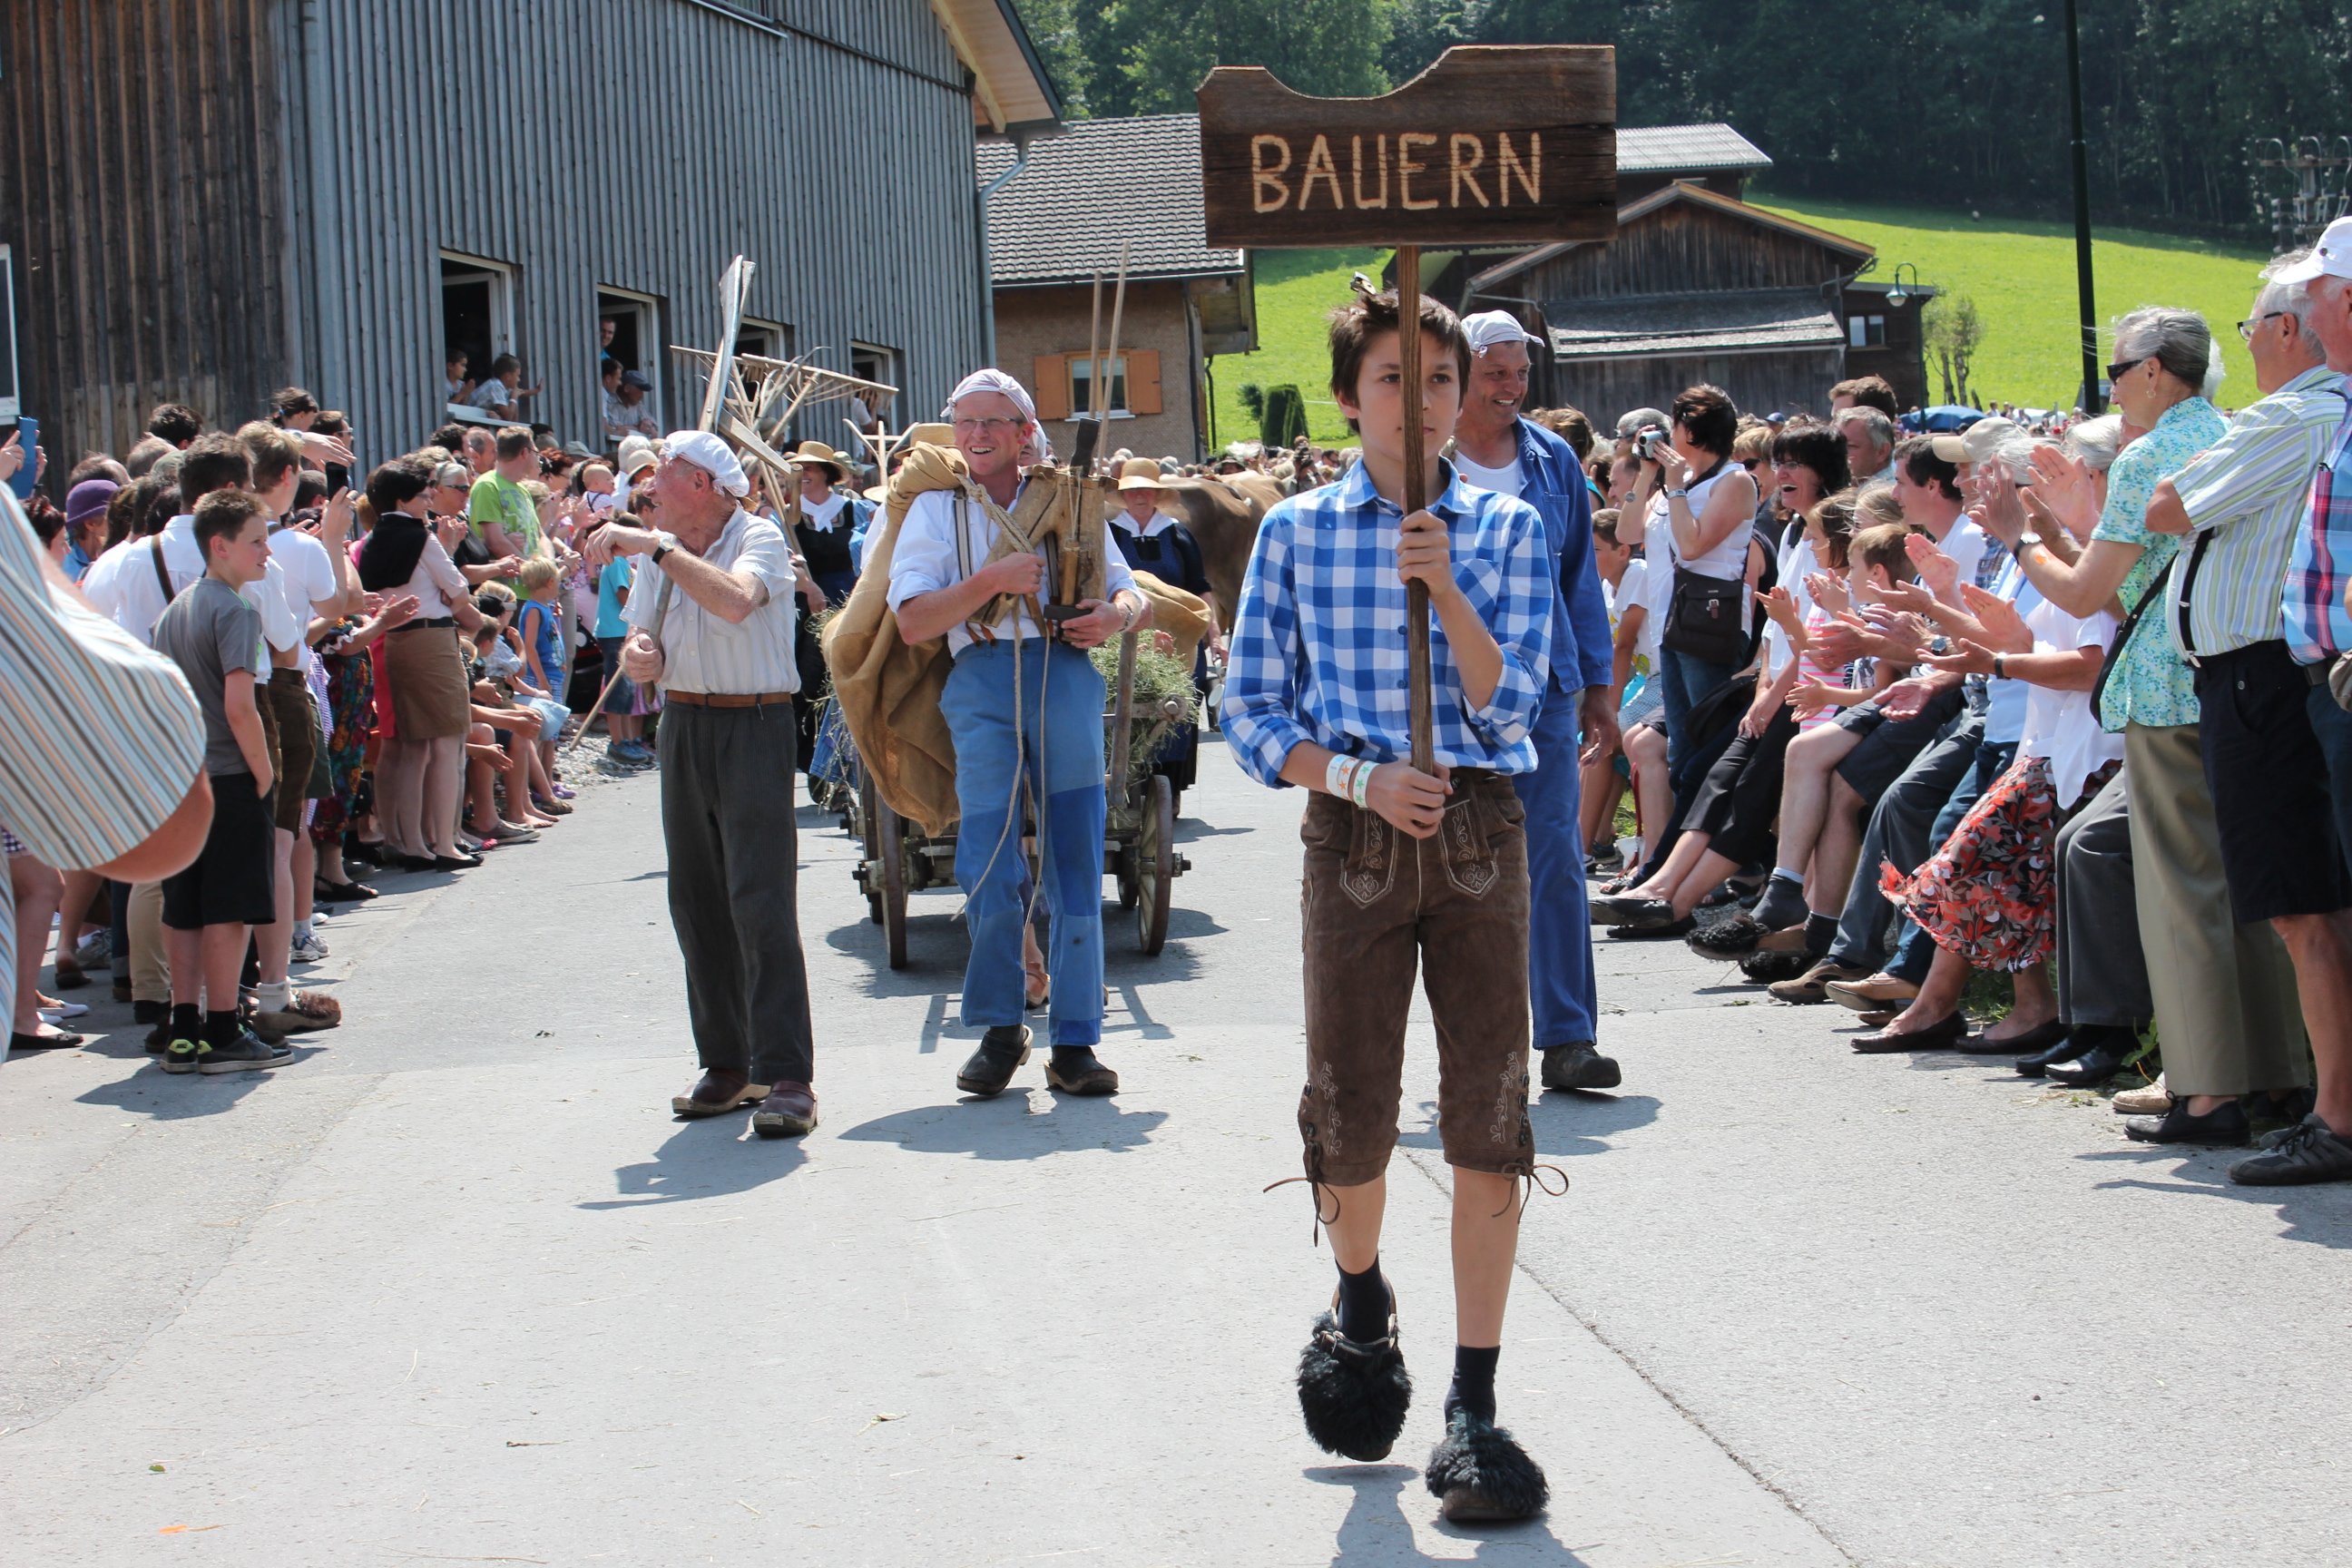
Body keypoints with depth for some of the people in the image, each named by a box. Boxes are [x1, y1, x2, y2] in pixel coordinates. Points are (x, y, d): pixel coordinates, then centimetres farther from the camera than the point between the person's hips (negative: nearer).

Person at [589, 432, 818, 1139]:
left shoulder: (759, 538, -9)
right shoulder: (662, 552, 12)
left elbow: (736, 601, -29)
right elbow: (641, 637, 14)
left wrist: (656, 547, -25)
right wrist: (637, 655, -10)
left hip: (753, 724, -7)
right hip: (683, 727, 7)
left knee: (761, 902, -13)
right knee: (696, 901, 8)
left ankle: (785, 1077, -14)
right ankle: (727, 1064, 16)